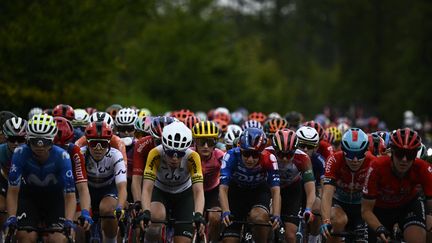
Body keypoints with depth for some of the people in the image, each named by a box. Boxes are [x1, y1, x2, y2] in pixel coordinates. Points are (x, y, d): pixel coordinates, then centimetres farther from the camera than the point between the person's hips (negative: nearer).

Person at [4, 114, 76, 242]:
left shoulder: (61, 156, -29)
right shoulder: (20, 153, -27)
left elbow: (70, 195, -29)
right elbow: (13, 191, -25)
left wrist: (69, 221, -43)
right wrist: (11, 217, -38)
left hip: (54, 197, 0)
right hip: (28, 196, 0)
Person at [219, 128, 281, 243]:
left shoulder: (269, 159, -30)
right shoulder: (231, 156, -31)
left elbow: (275, 190, -32)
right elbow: (223, 189, -35)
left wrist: (276, 216, -47)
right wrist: (226, 212, -51)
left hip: (259, 191, -1)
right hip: (236, 192, 1)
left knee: (258, 218, -34)